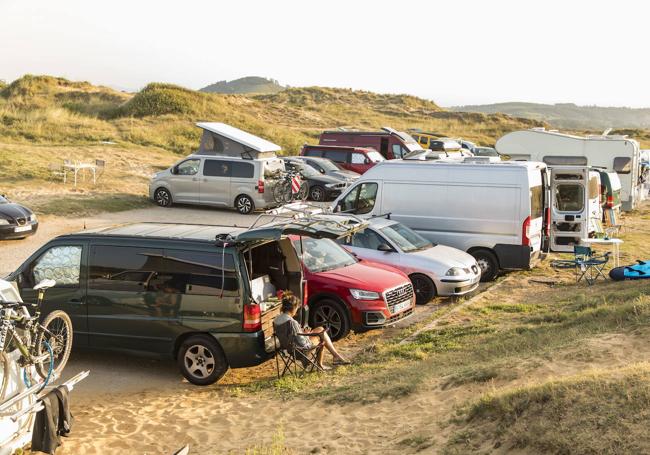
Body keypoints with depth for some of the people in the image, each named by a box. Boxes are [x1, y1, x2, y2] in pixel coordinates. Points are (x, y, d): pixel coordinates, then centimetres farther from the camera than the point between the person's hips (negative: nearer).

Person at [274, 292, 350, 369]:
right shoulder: (292, 322, -32)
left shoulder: (276, 319, -6)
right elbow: (303, 342, -26)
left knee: (320, 329, 21)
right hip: (300, 347, -8)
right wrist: (306, 334, -7)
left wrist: (302, 331, 6)